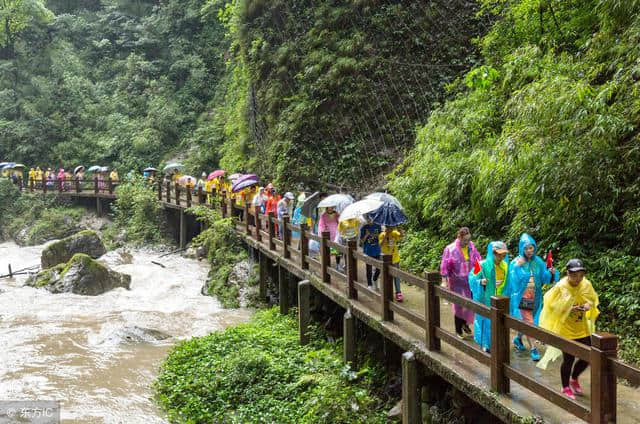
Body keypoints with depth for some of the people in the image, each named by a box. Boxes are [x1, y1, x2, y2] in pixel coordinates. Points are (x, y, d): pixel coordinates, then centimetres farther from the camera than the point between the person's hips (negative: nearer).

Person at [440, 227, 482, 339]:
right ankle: (458, 330, 18)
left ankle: (465, 323, 36)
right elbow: (444, 267, -10)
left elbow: (478, 261, 9)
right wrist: (444, 282, -12)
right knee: (459, 306, 1)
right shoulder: (450, 249, -13)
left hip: (470, 282, 4)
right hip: (457, 283, -4)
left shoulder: (471, 247, -1)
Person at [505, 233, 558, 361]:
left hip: (534, 298, 5)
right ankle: (533, 349, -1)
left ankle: (518, 339, 42)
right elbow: (513, 280, -16)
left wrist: (551, 273, -22)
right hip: (522, 297, -5)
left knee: (525, 321, 18)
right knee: (528, 322, -8)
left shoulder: (538, 262, 2)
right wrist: (517, 267, -28)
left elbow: (544, 278, -2)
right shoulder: (516, 262, -10)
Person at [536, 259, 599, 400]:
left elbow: (593, 300, 8)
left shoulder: (586, 285, -6)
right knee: (568, 359, 1)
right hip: (565, 329, -5)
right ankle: (565, 388, 23)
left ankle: (574, 379, 36)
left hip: (582, 328, 5)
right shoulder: (561, 287, -18)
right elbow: (552, 306, -14)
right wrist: (569, 309, -28)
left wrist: (588, 305, -15)